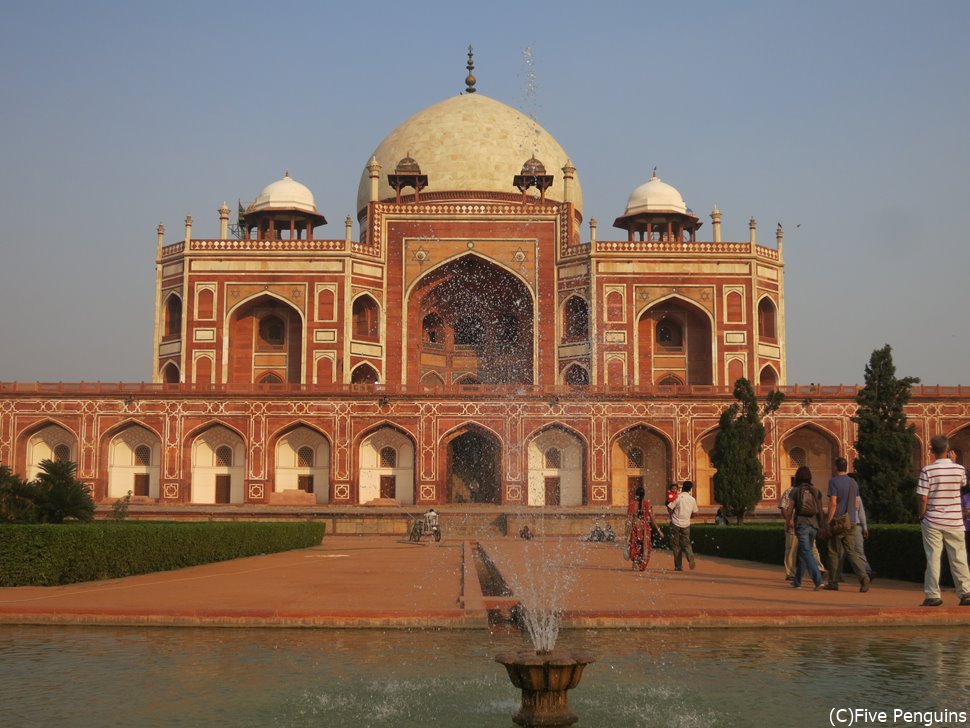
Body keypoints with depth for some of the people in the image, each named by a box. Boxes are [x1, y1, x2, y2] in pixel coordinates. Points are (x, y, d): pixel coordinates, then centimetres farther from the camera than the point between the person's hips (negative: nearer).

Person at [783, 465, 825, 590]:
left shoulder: (795, 490, -2)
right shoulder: (816, 491, 7)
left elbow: (790, 509, -4)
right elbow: (820, 510, 6)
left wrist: (787, 524, 9)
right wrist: (820, 525, 14)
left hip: (801, 524, -4)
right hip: (813, 524, 4)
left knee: (807, 553, -9)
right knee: (802, 553, 16)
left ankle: (818, 580, -24)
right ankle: (797, 581, 24)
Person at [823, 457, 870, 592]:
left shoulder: (834, 482, -10)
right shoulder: (853, 483, 11)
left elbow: (833, 503, -16)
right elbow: (855, 503, 15)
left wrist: (828, 522, -13)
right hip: (851, 522, 5)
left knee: (834, 553, 4)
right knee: (850, 552, 6)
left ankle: (833, 582, 10)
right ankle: (863, 576, -13)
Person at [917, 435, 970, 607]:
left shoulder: (927, 471, -11)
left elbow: (923, 498, -11)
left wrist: (921, 516, 4)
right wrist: (952, 461, 22)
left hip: (933, 522, -2)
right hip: (954, 522, 2)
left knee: (933, 558, 2)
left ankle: (933, 595, 1)